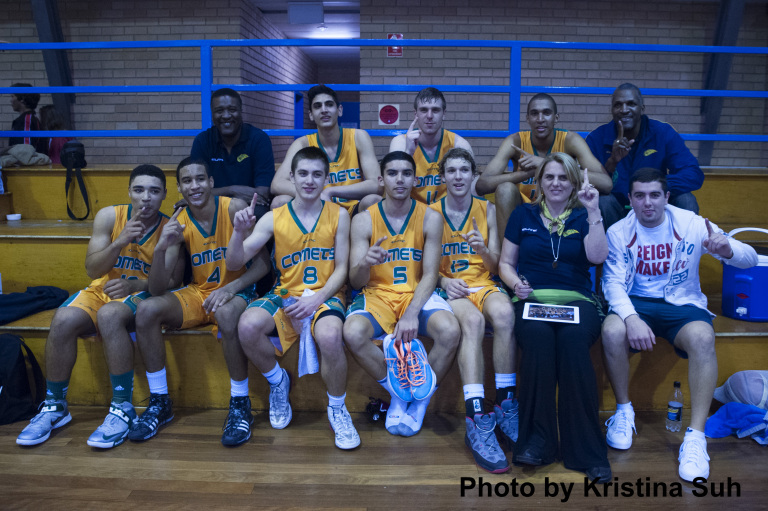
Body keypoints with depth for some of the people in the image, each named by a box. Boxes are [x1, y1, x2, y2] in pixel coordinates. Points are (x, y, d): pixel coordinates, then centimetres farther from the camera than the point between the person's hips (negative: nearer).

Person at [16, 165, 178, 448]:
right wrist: (119, 242, -24)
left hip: (141, 295, -3)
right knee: (63, 320, -27)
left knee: (109, 315, -36)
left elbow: (172, 281, -7)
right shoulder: (109, 216, -3)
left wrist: (134, 285, -23)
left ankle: (123, 408, -24)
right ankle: (54, 406, -4)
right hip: (102, 290, 3)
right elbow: (92, 270, -6)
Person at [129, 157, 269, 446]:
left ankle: (240, 405, -19)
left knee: (226, 313, -37)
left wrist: (230, 288, -26)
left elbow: (262, 263, -11)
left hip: (236, 291, -4)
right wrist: (161, 249, -28)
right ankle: (159, 403, -5)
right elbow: (157, 289, -10)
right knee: (147, 309, -20)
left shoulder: (234, 208, -12)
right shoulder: (177, 224, -5)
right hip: (198, 293, 4)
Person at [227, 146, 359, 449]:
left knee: (330, 336, -35)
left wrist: (318, 297, -16)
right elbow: (234, 264, 1)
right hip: (285, 295, 2)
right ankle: (277, 381, 5)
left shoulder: (339, 215, 4)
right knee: (248, 326, -28)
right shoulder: (274, 218, 4)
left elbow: (342, 268, 1)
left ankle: (337, 409, -5)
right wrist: (239, 231, -19)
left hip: (326, 295, -2)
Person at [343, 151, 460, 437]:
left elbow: (430, 274, -4)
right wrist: (365, 264, -29)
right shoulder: (363, 220, -1)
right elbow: (355, 281, -4)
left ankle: (420, 399, -3)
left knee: (450, 331, -30)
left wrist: (411, 314, -20)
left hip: (418, 293, 0)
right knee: (353, 333, -31)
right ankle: (399, 392, -4)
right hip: (377, 293, 0)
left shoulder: (430, 218, 0)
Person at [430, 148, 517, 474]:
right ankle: (477, 421, -42)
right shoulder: (431, 212, 7)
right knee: (473, 320, -37)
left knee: (504, 313, -35)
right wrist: (444, 280, -14)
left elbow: (495, 265, 8)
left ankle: (506, 408, -25)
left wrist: (484, 250, -13)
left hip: (483, 283, 2)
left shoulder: (487, 210, 12)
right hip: (448, 287, -2)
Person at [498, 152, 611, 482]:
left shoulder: (583, 217, 16)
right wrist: (516, 284, -5)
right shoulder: (523, 215, 17)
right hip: (531, 299, 0)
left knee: (572, 340, -34)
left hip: (577, 300, 0)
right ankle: (536, 440, -24)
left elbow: (597, 257, -2)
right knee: (539, 338, -35)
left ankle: (585, 448, -26)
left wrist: (593, 211, -5)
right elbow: (505, 263, 15)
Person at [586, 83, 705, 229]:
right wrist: (612, 162, -33)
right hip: (615, 213, -1)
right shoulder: (597, 138, -7)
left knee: (686, 200, -23)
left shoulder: (663, 133, -4)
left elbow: (695, 175, -14)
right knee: (603, 201, -32)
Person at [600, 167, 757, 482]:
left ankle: (696, 437, -24)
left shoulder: (692, 224, -2)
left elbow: (750, 259, -3)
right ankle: (624, 411, -7)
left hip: (683, 304, 0)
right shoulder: (619, 232, -1)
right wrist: (631, 318, -30)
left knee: (702, 337, -34)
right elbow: (613, 282, -9)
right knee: (612, 331, -33)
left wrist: (728, 250, -29)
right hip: (635, 303, 0)